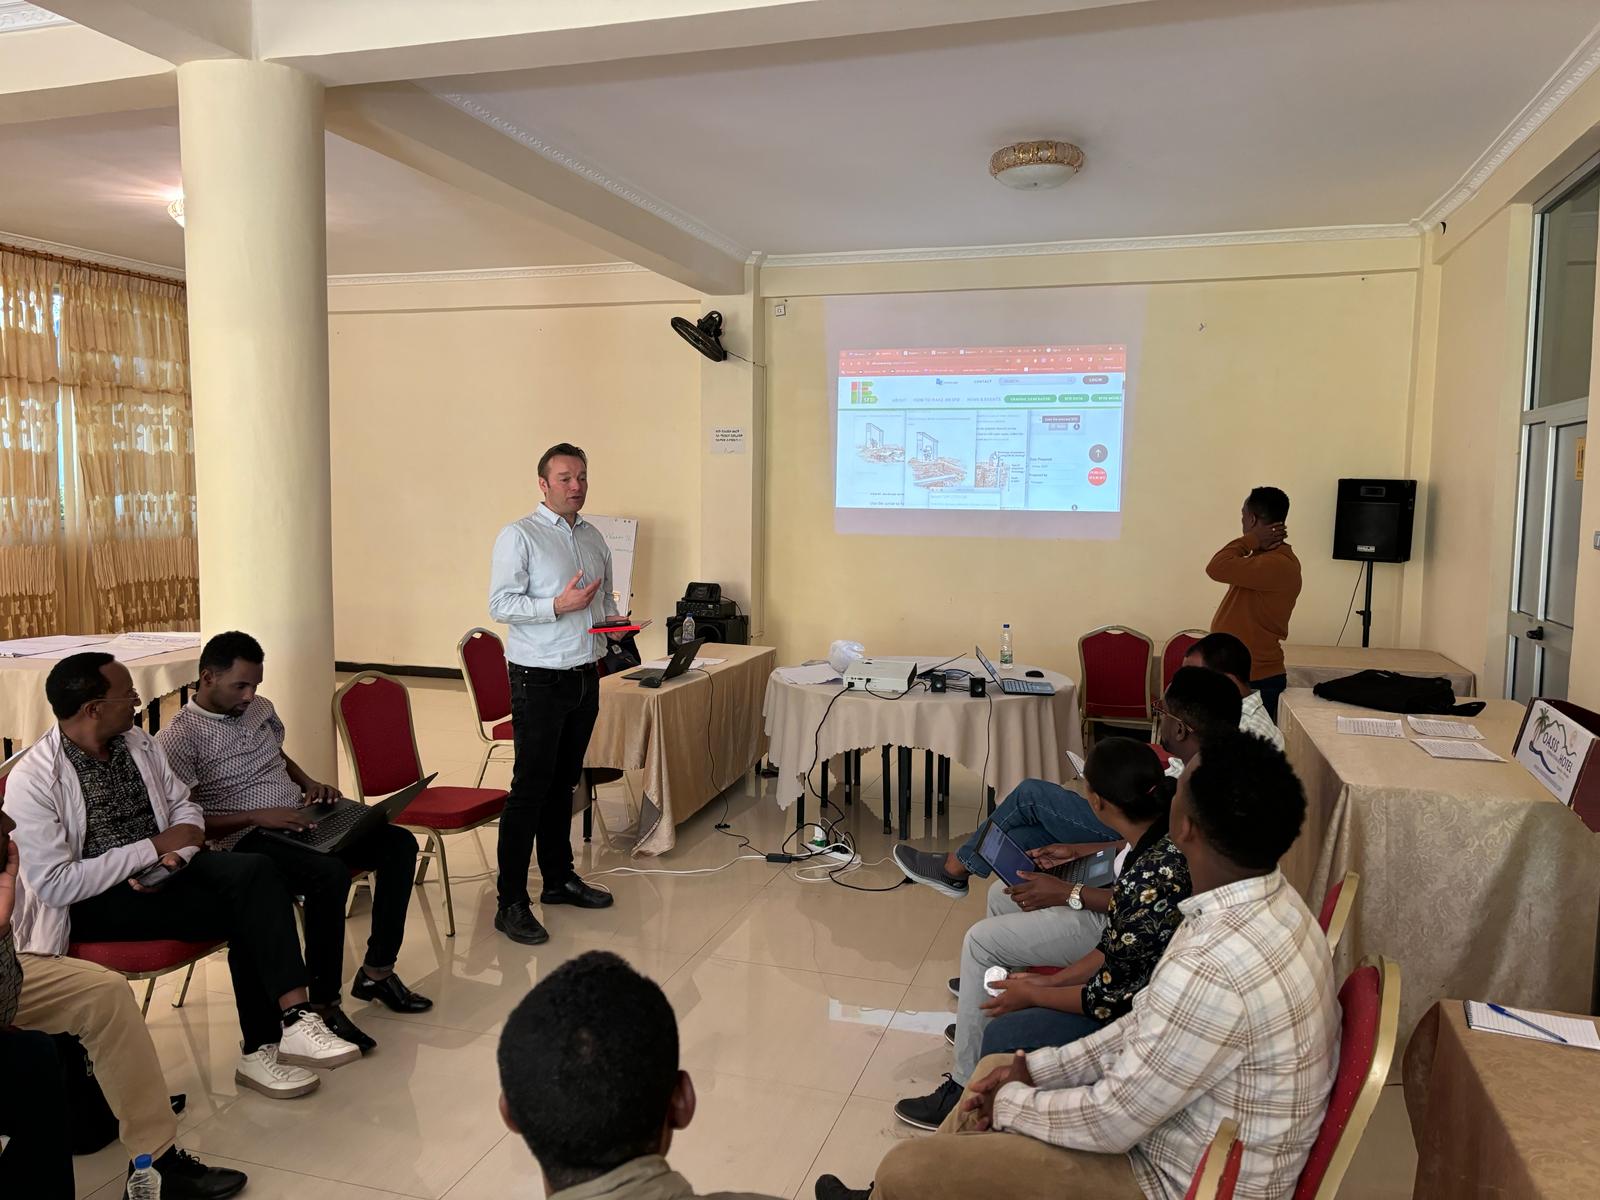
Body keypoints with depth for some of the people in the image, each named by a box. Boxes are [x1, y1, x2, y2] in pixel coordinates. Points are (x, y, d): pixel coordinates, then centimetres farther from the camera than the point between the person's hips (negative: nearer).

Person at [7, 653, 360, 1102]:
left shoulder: (140, 744, 4)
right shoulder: (32, 780, -14)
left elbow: (184, 808, 12)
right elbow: (55, 884, -19)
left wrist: (175, 854, -11)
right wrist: (153, 848, -18)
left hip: (162, 867, 6)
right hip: (92, 902, -6)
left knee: (255, 871, -26)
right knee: (245, 912, -27)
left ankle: (294, 1020, -29)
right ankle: (263, 1048, -14)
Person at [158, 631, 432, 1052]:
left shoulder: (260, 708, 13)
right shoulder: (178, 738, -9)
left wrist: (310, 784, 9)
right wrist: (257, 816, -23)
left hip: (301, 820, 8)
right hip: (247, 841, -8)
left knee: (399, 843, -10)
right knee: (329, 874, -35)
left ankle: (377, 971, -1)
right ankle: (324, 1005, -21)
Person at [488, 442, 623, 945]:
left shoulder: (594, 538, 13)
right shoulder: (519, 536, -8)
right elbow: (500, 603, -14)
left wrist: (614, 619, 2)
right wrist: (558, 606, -24)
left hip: (585, 676, 7)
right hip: (539, 679, -7)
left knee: (563, 783, 16)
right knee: (530, 787, -5)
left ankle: (559, 877, 29)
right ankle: (511, 903, 2)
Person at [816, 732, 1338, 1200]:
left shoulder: (1211, 971, -35)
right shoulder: (1270, 904, -5)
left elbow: (1114, 1122, -24)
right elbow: (1151, 1026, 6)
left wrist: (1012, 1104, -7)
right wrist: (1038, 1068, 4)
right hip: (1182, 1126, 9)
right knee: (997, 1068, 21)